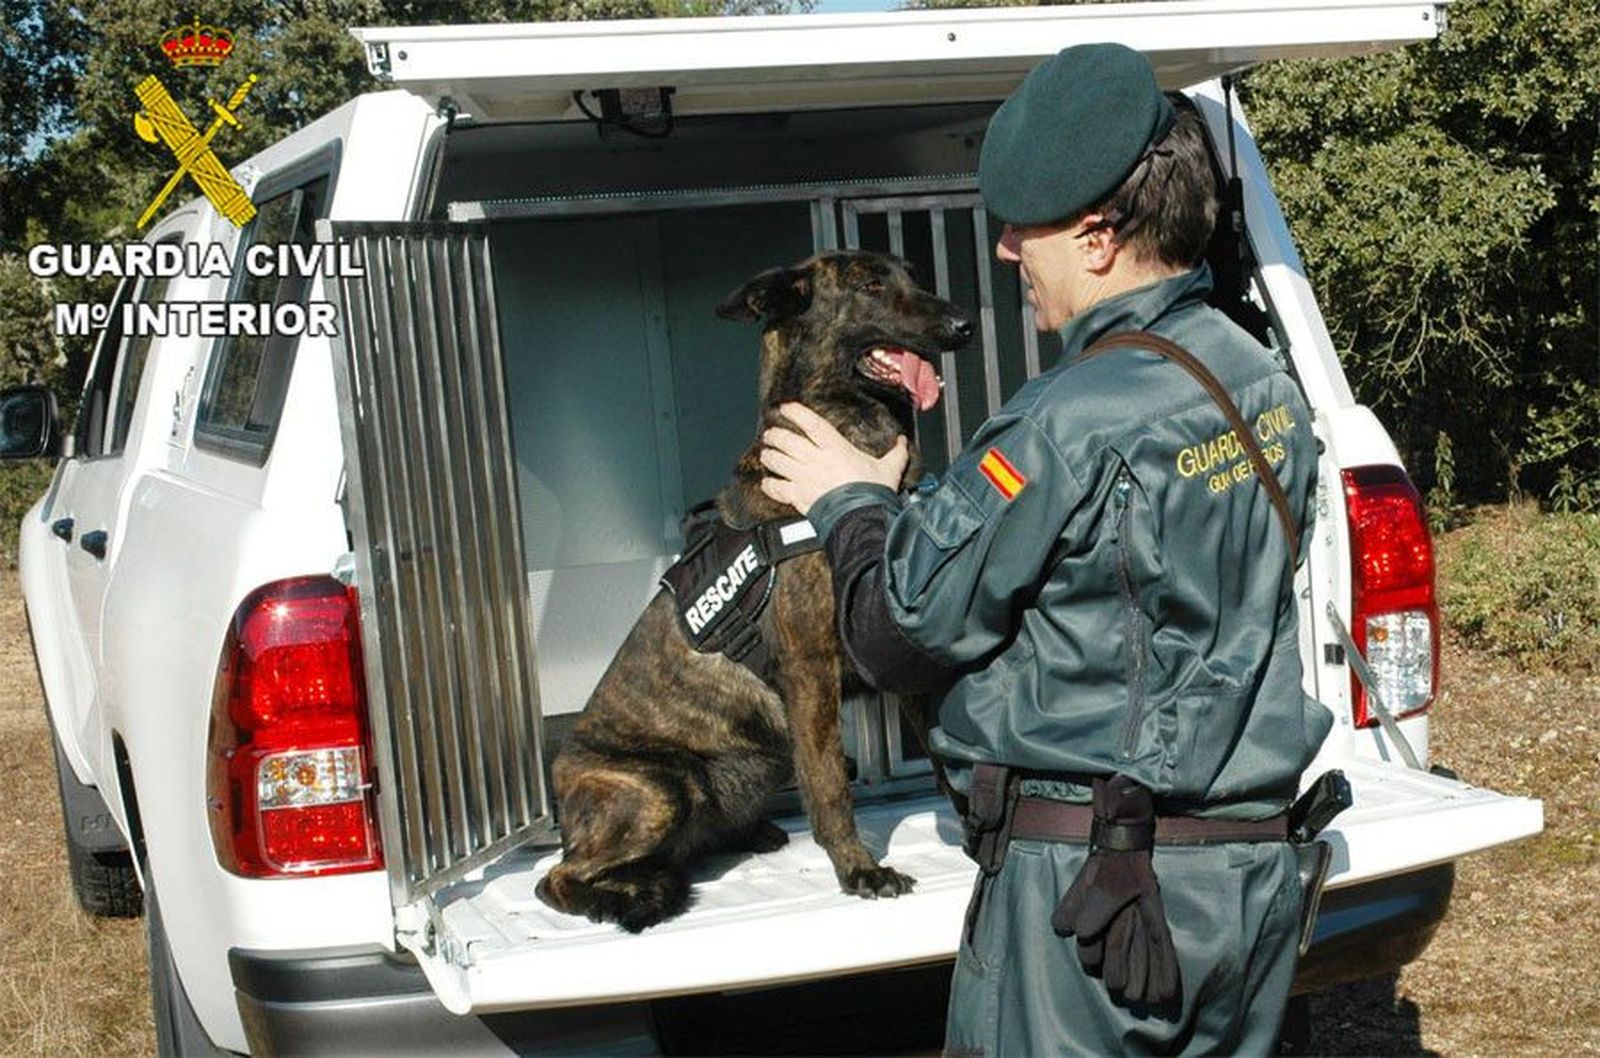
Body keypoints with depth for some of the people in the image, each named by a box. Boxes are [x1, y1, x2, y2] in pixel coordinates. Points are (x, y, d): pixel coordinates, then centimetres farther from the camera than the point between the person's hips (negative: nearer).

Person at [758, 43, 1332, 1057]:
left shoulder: (1074, 425, -20)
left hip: (1084, 872, -8)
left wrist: (853, 502, 5)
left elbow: (899, 636, -13)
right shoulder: (1268, 387, 6)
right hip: (1255, 867, 8)